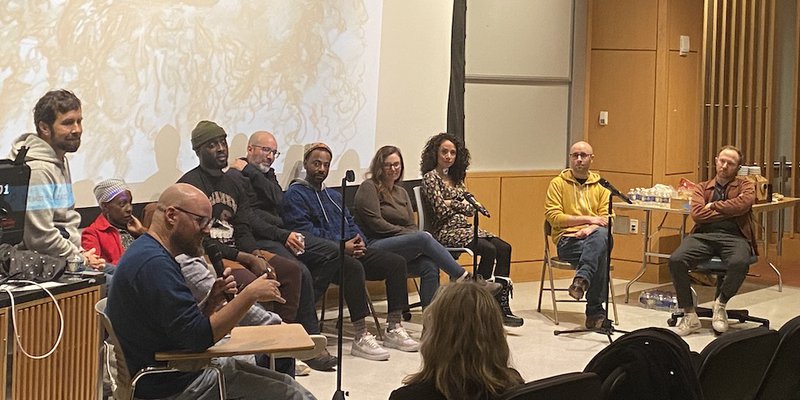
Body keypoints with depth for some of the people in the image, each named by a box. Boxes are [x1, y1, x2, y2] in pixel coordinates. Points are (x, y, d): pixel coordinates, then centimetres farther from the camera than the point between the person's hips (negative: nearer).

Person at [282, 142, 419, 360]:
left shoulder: (334, 195, 28)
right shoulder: (295, 195, 0)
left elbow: (351, 224, 24)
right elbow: (304, 231, -13)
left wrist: (359, 242, -1)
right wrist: (341, 245, -19)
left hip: (349, 249, 8)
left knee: (396, 262, -8)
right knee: (354, 267, -38)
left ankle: (393, 328, -8)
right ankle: (361, 338, -36)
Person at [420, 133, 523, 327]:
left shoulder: (456, 178, 20)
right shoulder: (430, 177, -3)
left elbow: (471, 208, 10)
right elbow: (441, 210, -14)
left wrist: (452, 204, -5)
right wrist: (462, 205, 0)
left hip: (464, 227, 8)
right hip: (446, 231, -8)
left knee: (504, 248, -14)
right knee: (489, 250, -27)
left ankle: (501, 307, -19)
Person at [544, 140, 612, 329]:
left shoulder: (601, 185, 17)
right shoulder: (558, 183, 8)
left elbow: (607, 218, 8)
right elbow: (553, 216, -4)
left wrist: (592, 228, -15)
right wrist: (587, 218, -9)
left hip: (594, 236, 2)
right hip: (567, 239, -2)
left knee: (601, 235, -37)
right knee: (599, 255, -35)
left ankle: (582, 280, -47)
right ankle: (596, 310, -34)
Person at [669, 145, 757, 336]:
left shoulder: (745, 186, 19)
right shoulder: (702, 188, 23)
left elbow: (743, 204, -6)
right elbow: (697, 214, 3)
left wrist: (714, 206, 2)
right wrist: (729, 211, 0)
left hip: (733, 237, -2)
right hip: (703, 236, 2)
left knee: (740, 263, -37)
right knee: (676, 260, -29)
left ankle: (720, 304, -7)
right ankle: (689, 315, -15)